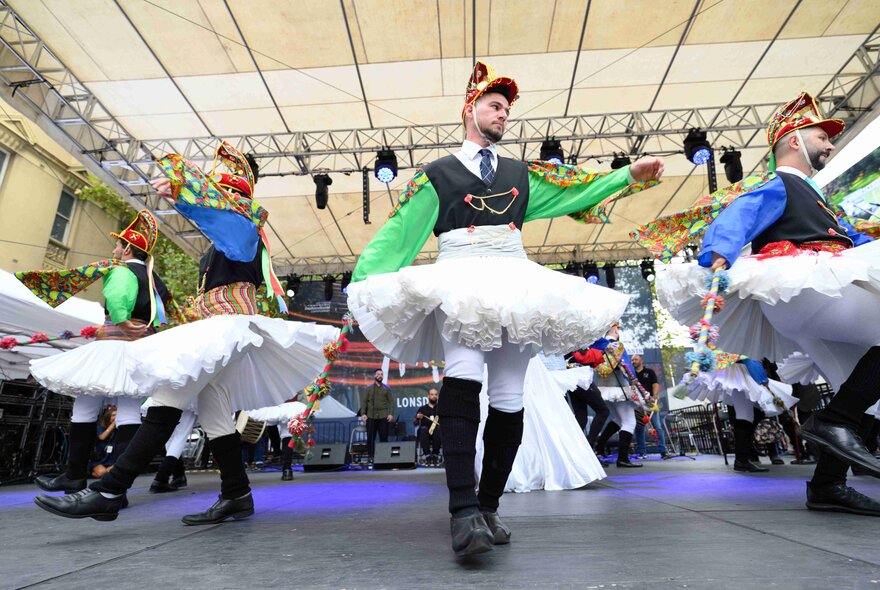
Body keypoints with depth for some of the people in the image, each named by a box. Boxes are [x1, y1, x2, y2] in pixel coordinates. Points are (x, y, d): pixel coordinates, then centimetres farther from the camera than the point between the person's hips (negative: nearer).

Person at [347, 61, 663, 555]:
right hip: (457, 281, -3)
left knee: (509, 398, -2)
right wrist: (363, 283, 0)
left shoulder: (522, 175, 25)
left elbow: (580, 189, 22)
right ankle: (463, 509, -27)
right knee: (464, 372, -29)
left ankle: (488, 505, 11)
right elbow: (399, 232, 8)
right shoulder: (437, 174, 14)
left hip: (515, 283, 4)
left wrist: (631, 175, 12)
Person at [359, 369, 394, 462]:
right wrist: (363, 413, -7)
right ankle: (371, 457, 11)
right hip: (371, 416, 1)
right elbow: (364, 401, 5)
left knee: (384, 437, 0)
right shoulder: (369, 388, 10)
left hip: (383, 416, -1)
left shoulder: (387, 388, 8)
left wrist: (391, 414, -8)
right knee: (370, 438, 2)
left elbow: (391, 402, 3)